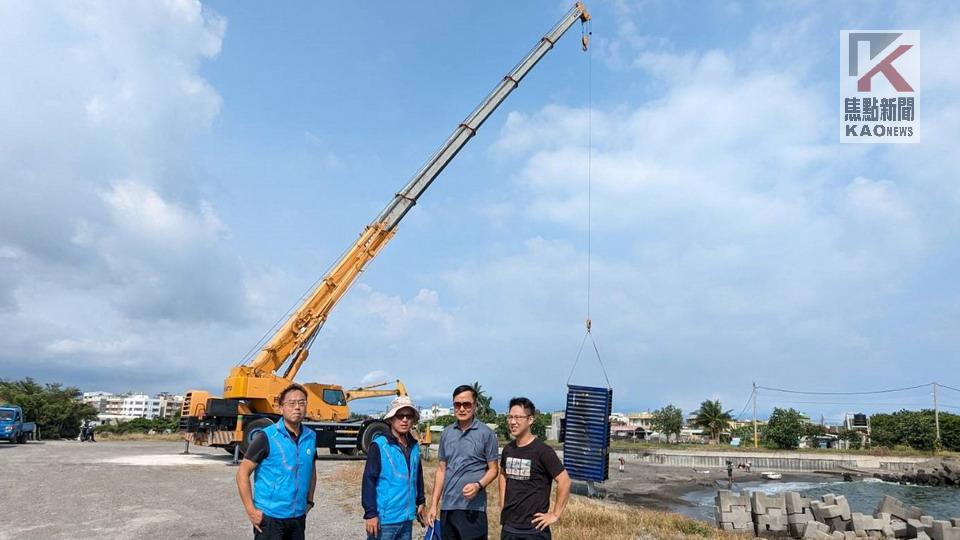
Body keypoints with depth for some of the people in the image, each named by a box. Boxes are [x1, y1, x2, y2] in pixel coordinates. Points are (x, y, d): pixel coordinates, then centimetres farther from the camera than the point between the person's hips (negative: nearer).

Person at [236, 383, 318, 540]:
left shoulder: (311, 437, 3)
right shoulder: (266, 437, -12)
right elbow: (242, 474, -10)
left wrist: (309, 501, 11)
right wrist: (251, 511, -14)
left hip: (298, 516, 5)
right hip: (270, 516, -5)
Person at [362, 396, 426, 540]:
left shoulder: (415, 446, 8)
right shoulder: (379, 445, -11)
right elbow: (369, 480, -13)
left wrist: (420, 501, 19)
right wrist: (370, 513, -16)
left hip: (407, 518, 6)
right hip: (384, 518, -6)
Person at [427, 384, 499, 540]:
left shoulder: (486, 433, -5)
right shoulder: (446, 433, 9)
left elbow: (493, 469, -2)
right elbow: (441, 470, 13)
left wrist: (478, 485, -21)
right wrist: (434, 504, 8)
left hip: (473, 508, -4)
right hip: (447, 507, 5)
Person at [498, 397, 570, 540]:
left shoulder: (542, 450, -14)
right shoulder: (508, 449, 5)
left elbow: (564, 481, -13)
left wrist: (555, 515, -12)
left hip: (534, 528, -6)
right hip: (508, 526, 6)